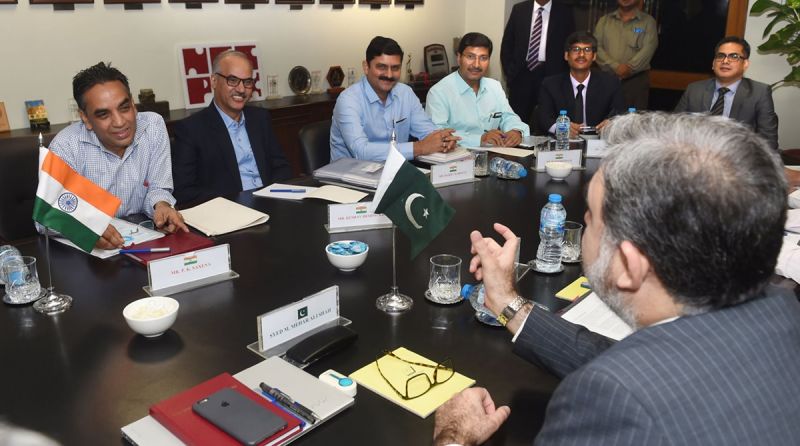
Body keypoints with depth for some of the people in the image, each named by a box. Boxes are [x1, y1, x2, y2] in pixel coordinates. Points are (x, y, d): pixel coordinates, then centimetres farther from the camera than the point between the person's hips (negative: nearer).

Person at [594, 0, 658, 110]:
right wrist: (615, 67, -13)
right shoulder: (604, 20, 12)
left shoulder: (648, 21, 7)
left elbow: (648, 48, -5)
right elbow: (596, 46, 0)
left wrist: (629, 68, -18)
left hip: (636, 79, -1)